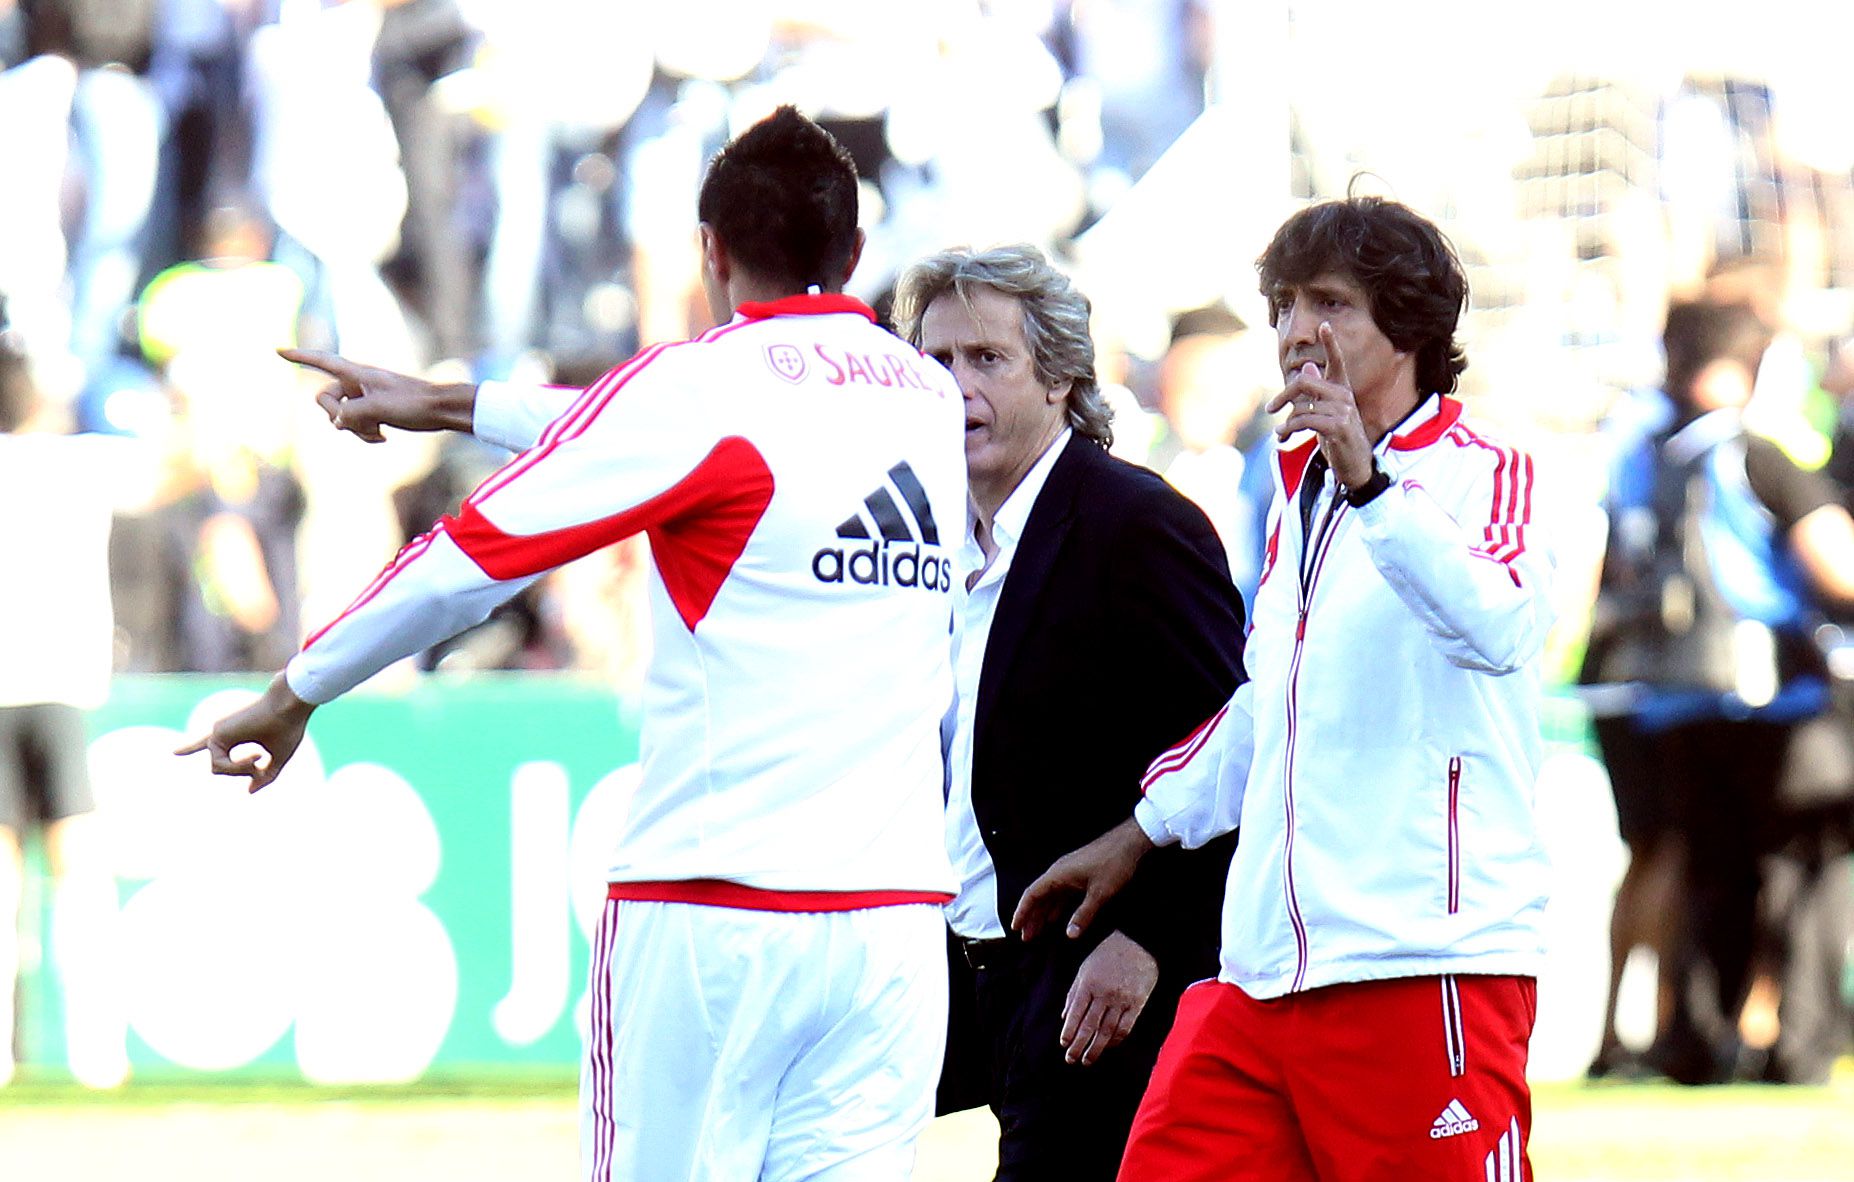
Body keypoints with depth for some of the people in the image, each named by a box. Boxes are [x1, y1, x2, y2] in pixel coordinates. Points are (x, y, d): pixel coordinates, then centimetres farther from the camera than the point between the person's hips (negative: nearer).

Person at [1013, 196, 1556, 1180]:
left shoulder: (1481, 473, -2)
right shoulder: (1299, 487, 21)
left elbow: (1498, 627, -24)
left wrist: (1366, 480, -32)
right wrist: (1141, 832, 38)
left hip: (1428, 964, -7)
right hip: (1262, 969, 7)